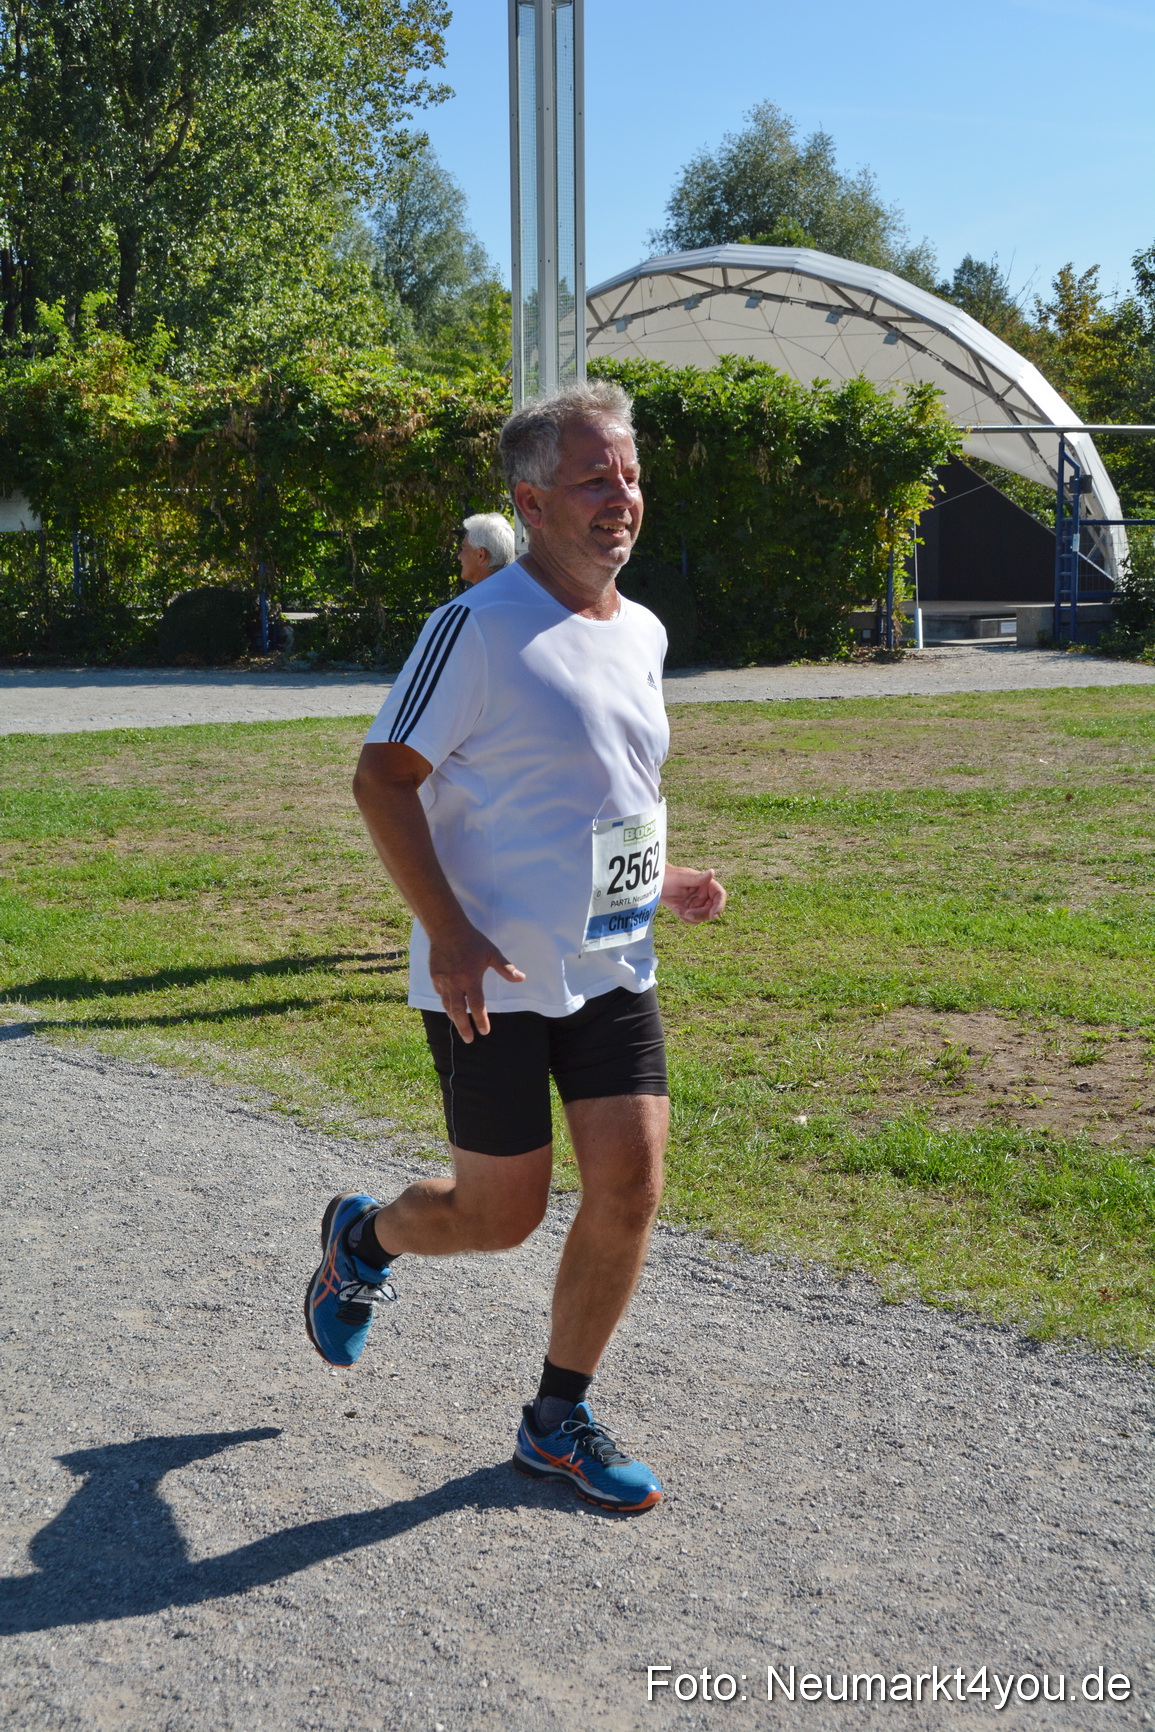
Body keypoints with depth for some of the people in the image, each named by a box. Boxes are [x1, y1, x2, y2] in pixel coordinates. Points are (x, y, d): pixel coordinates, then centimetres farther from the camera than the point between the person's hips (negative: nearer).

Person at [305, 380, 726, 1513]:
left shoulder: (643, 634, 10)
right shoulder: (479, 628, -14)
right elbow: (382, 777, -14)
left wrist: (660, 881, 9)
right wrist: (447, 933, -22)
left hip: (612, 967, 7)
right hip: (491, 977, -6)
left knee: (631, 1178, -1)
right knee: (502, 1215, 3)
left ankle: (558, 1421, 17)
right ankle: (363, 1237, 37)